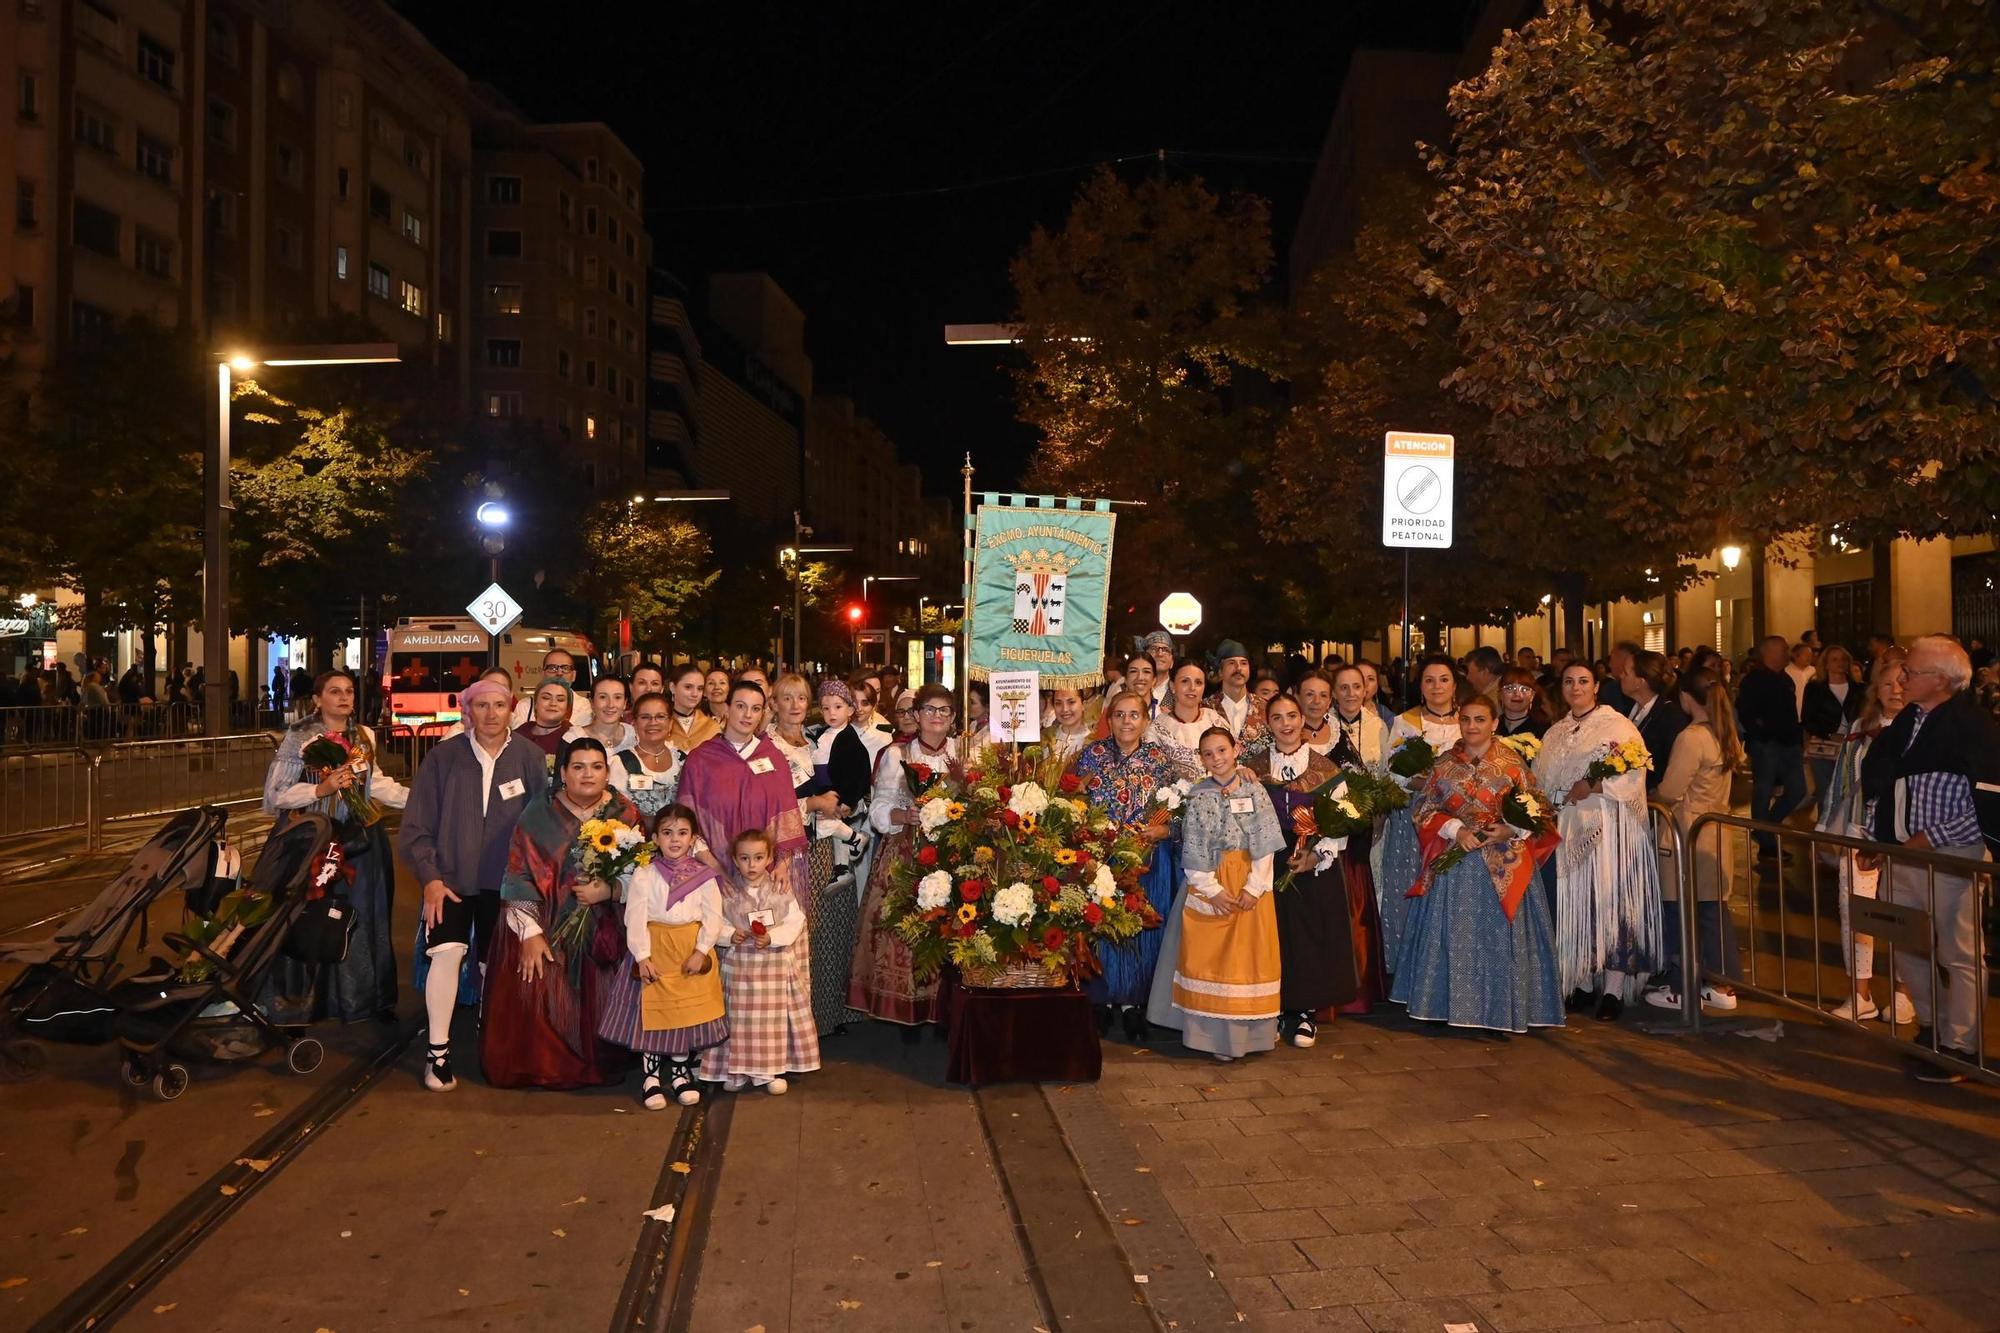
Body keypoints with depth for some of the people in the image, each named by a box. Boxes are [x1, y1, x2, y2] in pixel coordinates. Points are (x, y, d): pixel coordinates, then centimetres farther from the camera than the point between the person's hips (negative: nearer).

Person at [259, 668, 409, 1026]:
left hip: (359, 839, 4)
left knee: (360, 919, 10)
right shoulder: (298, 737, -8)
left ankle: (363, 997, 23)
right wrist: (321, 789, -20)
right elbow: (275, 794, -9)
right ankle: (300, 1004, 17)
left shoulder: (363, 736, 6)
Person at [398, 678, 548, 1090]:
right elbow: (415, 825, 0)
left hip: (506, 882, 1)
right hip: (450, 879, -1)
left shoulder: (529, 758, -2)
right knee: (447, 951, -19)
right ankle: (437, 1051, -6)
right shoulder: (444, 757, -3)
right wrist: (429, 877, -7)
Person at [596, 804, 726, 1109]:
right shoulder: (644, 875, -2)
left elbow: (712, 917, -3)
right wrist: (642, 956, -16)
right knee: (651, 1011, 2)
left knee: (689, 1012, 7)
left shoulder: (704, 875, 1)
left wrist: (700, 951, -13)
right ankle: (651, 1077, 14)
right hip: (654, 950, -1)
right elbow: (635, 918, -7)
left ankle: (681, 1072, 24)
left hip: (692, 952, 1)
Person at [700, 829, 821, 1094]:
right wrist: (730, 934, -16)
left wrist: (772, 937, -19)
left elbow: (795, 922, -5)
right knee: (740, 1017, 4)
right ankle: (738, 1070, 17)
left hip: (775, 965, 0)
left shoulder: (780, 891, -2)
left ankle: (770, 1070, 14)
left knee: (773, 1017, 3)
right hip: (739, 965, 0)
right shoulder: (728, 894, 0)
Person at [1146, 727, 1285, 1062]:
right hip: (1208, 884, 0)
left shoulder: (1254, 790, 0)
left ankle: (1252, 1029, 12)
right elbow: (1193, 851, -2)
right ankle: (1217, 1034, 5)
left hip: (1249, 881, 0)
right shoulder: (1198, 796, 1)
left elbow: (1265, 844, -2)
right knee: (1208, 956, -1)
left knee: (1249, 955, 3)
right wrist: (1213, 890, -10)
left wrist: (1254, 886, -10)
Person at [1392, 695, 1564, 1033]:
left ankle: (1498, 1010, 8)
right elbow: (1424, 806, 5)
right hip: (1453, 861, 2)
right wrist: (1456, 830, -10)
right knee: (1453, 933, 4)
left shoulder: (1512, 763, 0)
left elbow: (1537, 807, 1)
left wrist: (1511, 830, -15)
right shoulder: (1445, 763, 6)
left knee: (1498, 931, -1)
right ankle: (1450, 1005, 13)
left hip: (1502, 865, -2)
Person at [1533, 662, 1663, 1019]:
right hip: (1570, 829, 5)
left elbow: (1633, 775, -12)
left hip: (1609, 829, -5)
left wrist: (1592, 787, -17)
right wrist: (1562, 796, -4)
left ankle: (1614, 989, -1)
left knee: (1609, 904, -5)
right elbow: (1540, 782, 14)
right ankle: (1581, 980, 12)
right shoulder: (1555, 733, 16)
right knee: (1575, 906, 5)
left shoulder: (1617, 725, -1)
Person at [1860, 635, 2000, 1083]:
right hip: (1903, 855, 8)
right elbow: (1876, 778, 19)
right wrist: (1879, 836, 12)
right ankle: (1930, 1029, 33)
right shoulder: (1908, 719, 9)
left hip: (1950, 857, -8)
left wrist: (1926, 839, -18)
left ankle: (1958, 1046, 13)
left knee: (1957, 954, 2)